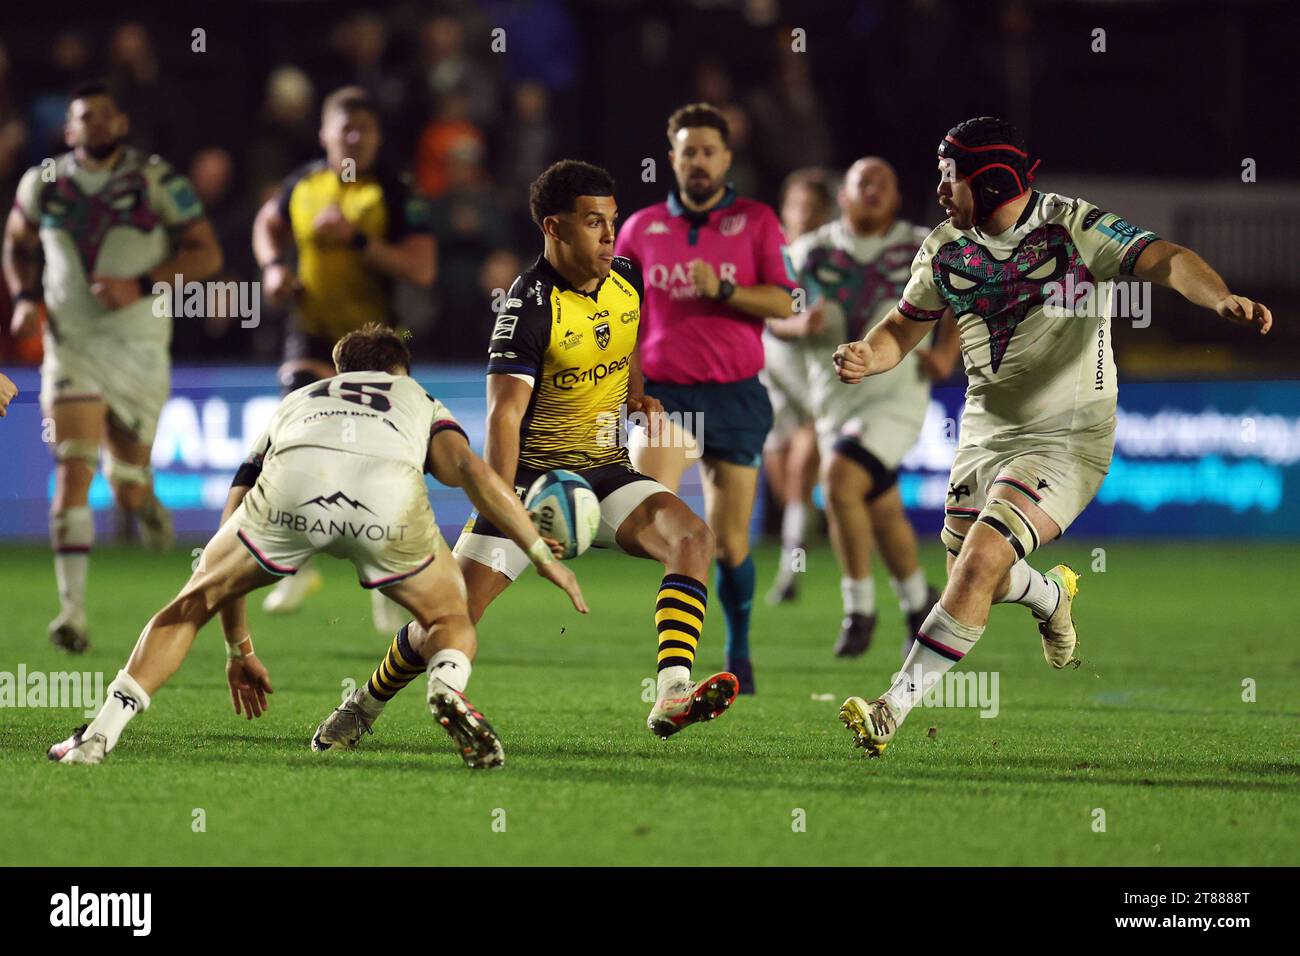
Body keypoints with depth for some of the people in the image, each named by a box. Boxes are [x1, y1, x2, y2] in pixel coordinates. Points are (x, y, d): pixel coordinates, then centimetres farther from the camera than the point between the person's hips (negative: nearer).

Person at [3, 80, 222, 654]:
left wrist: (142, 286, -17)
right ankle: (72, 611, -16)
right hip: (70, 345, 1)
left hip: (138, 346, -1)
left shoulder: (157, 182, -4)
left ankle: (144, 500, 46)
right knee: (72, 472, -15)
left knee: (127, 489, 6)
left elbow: (206, 254, -4)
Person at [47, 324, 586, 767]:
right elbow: (473, 472, 17)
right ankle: (447, 685, -10)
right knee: (449, 618, 24)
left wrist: (238, 649, 49)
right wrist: (543, 557, 18)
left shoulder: (294, 403, 44)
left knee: (194, 602, 22)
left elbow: (233, 530, 42)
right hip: (389, 489, -1)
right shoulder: (419, 400, 40)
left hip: (291, 487, 1)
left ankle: (101, 734, 11)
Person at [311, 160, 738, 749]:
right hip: (529, 479, -5)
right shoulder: (529, 307, -19)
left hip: (605, 472, 5)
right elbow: (504, 416, -28)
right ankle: (364, 707, 15)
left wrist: (635, 393, 9)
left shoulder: (626, 282, 2)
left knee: (693, 536, -23)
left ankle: (671, 697, -34)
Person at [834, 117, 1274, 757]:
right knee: (972, 577, 15)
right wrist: (867, 356, -11)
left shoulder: (1074, 227, -15)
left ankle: (895, 709, -18)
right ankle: (1053, 595, 51)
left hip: (1068, 435, -7)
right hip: (986, 432, 7)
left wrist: (1221, 298, -46)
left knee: (980, 564, -21)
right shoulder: (945, 248, 2)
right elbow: (905, 326, 13)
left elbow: (1165, 260, -26)